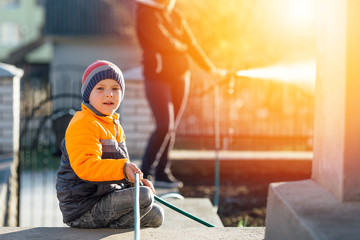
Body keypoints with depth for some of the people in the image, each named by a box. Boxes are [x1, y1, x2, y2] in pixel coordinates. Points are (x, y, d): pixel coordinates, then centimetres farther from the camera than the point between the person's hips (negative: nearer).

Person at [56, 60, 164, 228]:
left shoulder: (114, 126, 19)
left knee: (156, 216, 13)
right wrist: (122, 168, -39)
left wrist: (136, 179, 12)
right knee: (144, 196, -25)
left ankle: (106, 227, 7)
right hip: (82, 207, -10)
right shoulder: (82, 125, -15)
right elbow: (85, 166, -28)